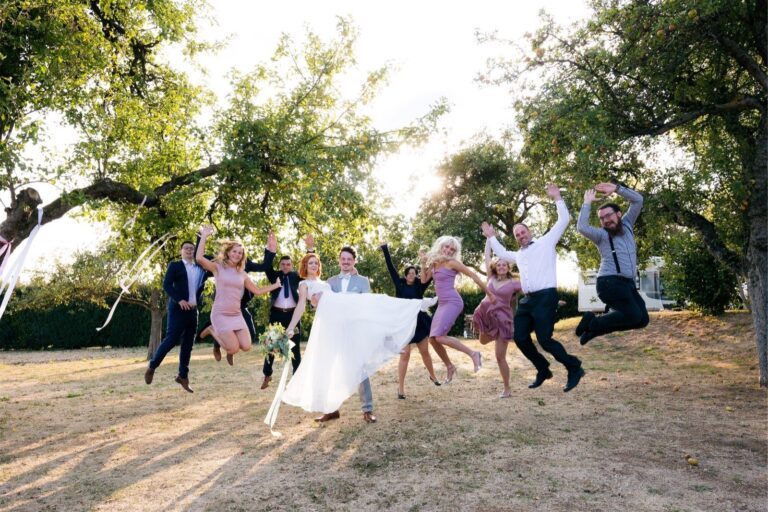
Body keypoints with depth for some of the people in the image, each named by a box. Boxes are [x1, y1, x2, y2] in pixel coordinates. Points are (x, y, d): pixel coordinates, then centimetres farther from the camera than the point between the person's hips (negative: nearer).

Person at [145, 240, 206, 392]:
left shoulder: (200, 268, 16)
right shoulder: (174, 265, 4)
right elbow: (166, 284, -7)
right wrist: (179, 300, -17)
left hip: (193, 310, 4)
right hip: (178, 308, -4)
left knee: (188, 344, 5)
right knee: (172, 339, -11)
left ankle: (183, 376, 12)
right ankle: (152, 366, 8)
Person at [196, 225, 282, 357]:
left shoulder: (242, 274, 12)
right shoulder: (218, 267, -1)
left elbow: (257, 291, 18)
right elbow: (199, 258, -19)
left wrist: (276, 285, 19)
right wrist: (204, 236, -16)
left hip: (237, 315, 5)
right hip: (220, 314, -5)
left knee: (246, 347, -7)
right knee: (234, 349, -13)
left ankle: (225, 336, 22)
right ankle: (214, 332, 14)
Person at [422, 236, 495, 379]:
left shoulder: (452, 262, -9)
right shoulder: (434, 263, 12)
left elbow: (473, 275, -6)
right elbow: (423, 280, 15)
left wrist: (489, 293, -3)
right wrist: (425, 264, 4)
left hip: (452, 302, -7)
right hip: (442, 304, 7)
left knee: (440, 337, -20)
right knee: (433, 339, 4)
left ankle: (473, 354, -11)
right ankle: (450, 367, 20)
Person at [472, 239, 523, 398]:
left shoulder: (514, 283, -2)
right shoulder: (491, 278, 7)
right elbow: (487, 256, 11)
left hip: (502, 319, -4)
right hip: (486, 315, 5)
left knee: (500, 357, -3)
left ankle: (507, 389, 11)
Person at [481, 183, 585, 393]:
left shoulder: (546, 242, 10)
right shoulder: (518, 255, 27)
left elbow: (563, 220, 5)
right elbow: (501, 253, 46)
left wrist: (557, 198, 5)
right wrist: (491, 237, 44)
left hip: (545, 297, -7)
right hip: (527, 300, 7)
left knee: (544, 339, -15)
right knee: (519, 337, 2)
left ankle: (574, 369, 5)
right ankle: (543, 370, 21)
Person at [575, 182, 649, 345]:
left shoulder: (626, 224, 16)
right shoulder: (601, 235, 1)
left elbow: (638, 200, 11)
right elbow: (582, 227, -20)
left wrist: (616, 188, 0)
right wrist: (587, 203, -11)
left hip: (627, 283, 7)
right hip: (610, 283, -7)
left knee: (642, 319, 4)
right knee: (634, 316, -17)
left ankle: (594, 328, 8)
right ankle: (592, 322, -1)